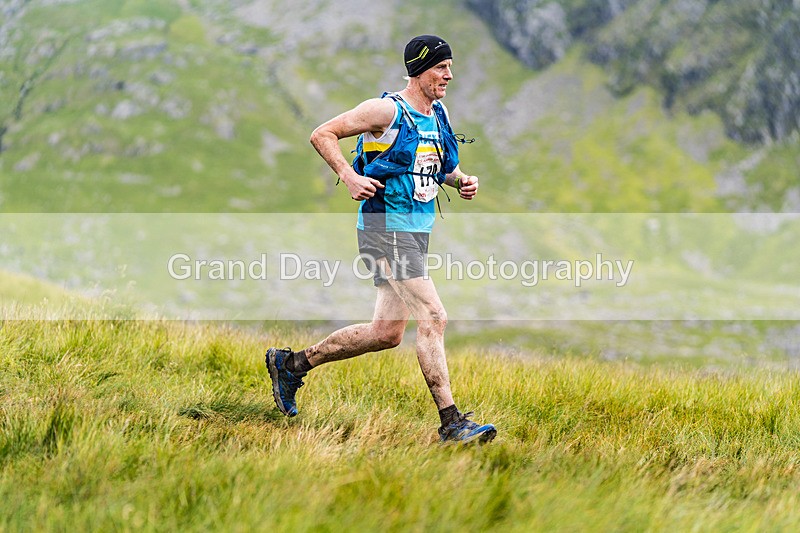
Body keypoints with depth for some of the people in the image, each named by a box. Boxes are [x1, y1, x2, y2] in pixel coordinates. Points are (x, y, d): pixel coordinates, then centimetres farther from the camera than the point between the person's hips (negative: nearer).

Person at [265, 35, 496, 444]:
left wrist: (461, 180, 7)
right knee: (433, 317, -16)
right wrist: (349, 176, -20)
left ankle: (291, 363, 26)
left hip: (417, 233, 9)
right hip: (386, 229, -9)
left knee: (387, 333, 10)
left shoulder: (439, 114, 13)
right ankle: (451, 422, -13)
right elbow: (322, 135, -8)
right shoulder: (387, 110, -11)